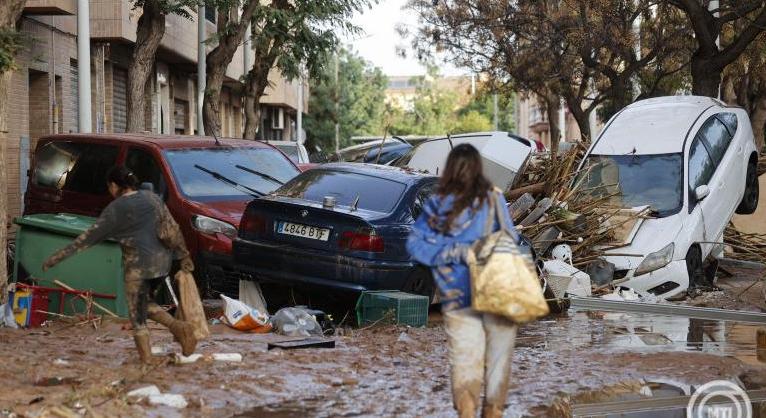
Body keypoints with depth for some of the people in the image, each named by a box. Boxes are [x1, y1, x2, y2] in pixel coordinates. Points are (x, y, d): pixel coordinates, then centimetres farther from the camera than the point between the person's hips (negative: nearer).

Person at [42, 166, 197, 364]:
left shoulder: (115, 209, -7)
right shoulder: (151, 197, 7)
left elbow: (89, 237, -5)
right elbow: (172, 228, 7)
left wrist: (58, 256, 0)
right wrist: (184, 255, 15)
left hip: (138, 266, -6)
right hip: (162, 262, 6)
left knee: (137, 313, 7)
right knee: (146, 303, 23)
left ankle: (146, 356, 7)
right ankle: (178, 326, 2)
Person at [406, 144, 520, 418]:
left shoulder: (436, 204, 0)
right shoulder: (492, 198, -6)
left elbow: (415, 244, -2)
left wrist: (454, 252, -5)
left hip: (456, 298, 1)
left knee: (465, 358, 6)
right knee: (498, 357, 13)